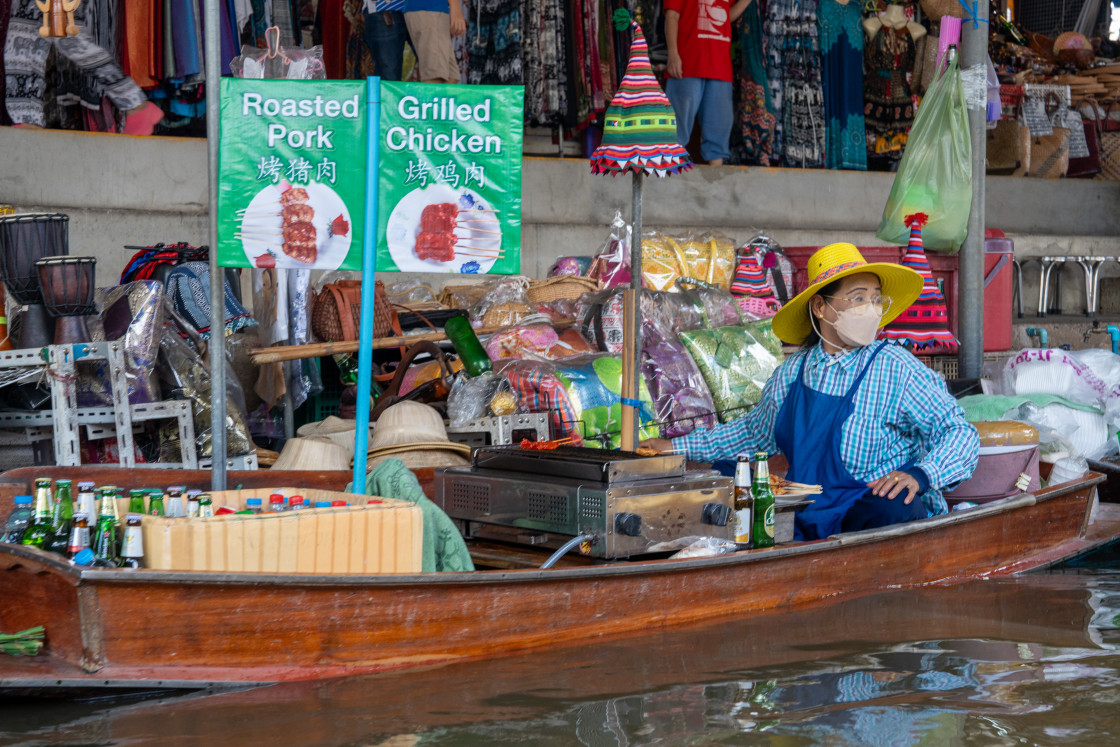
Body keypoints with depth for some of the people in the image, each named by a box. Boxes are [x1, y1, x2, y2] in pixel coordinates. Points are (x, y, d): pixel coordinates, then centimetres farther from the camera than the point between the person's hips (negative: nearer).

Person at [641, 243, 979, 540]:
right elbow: (756, 431, 28)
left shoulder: (896, 369, -4)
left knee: (894, 511, -39)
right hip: (803, 515, 5)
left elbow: (961, 434, -5)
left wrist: (919, 474, -25)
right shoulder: (793, 372, 10)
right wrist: (677, 447, 27)